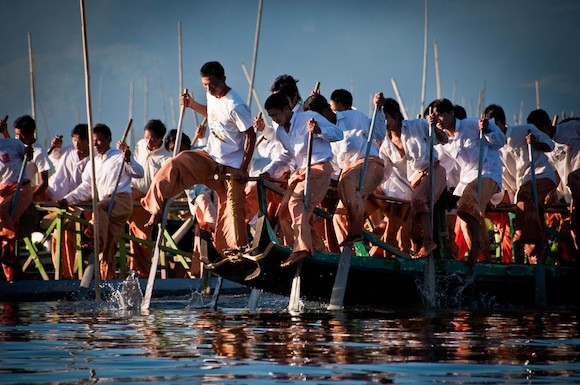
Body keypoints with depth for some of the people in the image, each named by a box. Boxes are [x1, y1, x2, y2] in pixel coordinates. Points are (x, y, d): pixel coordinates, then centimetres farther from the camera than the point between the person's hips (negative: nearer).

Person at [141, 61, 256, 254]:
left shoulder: (235, 106, -21)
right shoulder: (212, 96, 3)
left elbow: (250, 136, -17)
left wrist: (243, 168, -20)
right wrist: (192, 104, 11)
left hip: (230, 166, -7)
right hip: (209, 157, 7)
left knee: (232, 209, -7)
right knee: (174, 165, -13)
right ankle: (157, 208, -6)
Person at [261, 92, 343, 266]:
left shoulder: (309, 118, -10)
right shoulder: (280, 132, 14)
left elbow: (338, 134, -10)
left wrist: (319, 131, -28)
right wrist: (269, 170, 25)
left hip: (319, 169, -9)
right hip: (300, 172, 9)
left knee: (296, 203, -27)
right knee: (284, 211, 4)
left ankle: (302, 249, -35)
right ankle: (292, 247, 15)